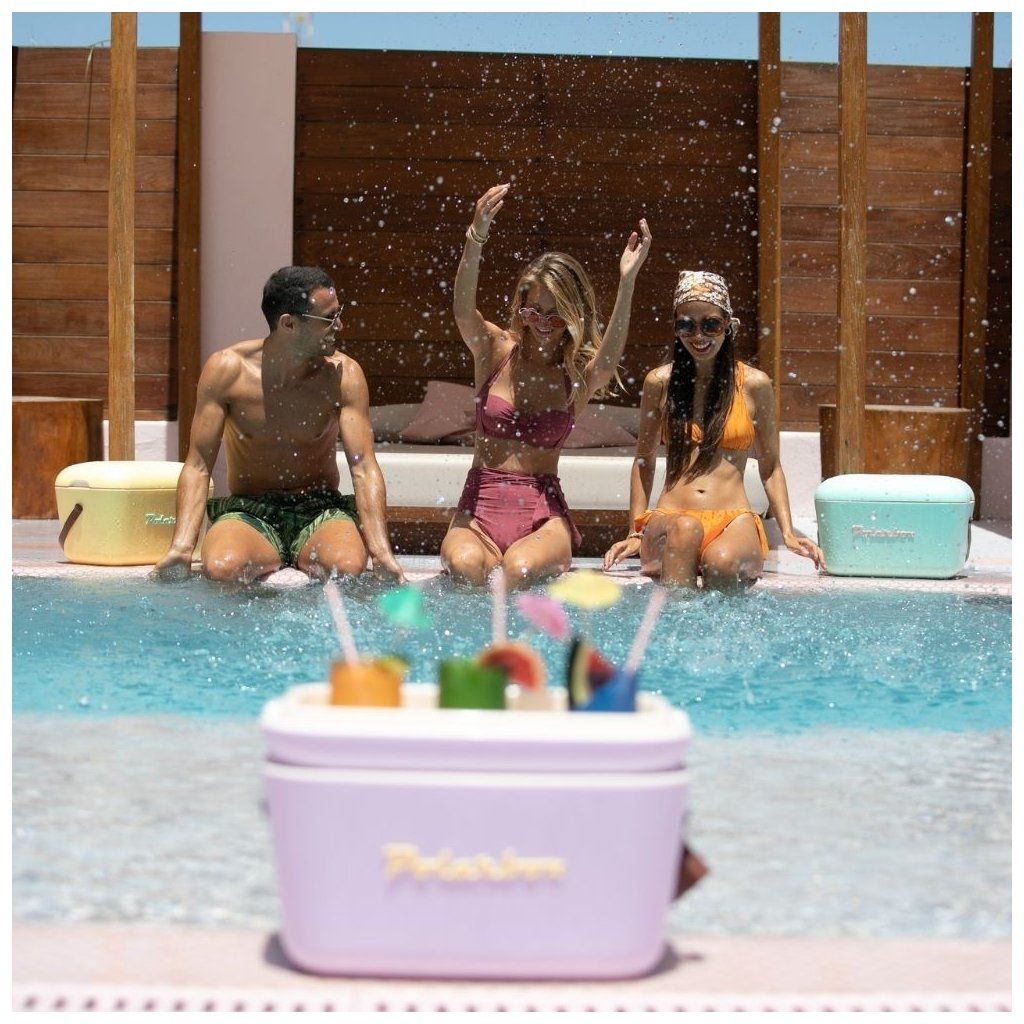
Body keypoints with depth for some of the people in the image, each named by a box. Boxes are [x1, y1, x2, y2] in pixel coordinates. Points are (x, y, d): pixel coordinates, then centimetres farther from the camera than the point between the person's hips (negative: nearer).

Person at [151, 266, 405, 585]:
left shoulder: (343, 375, -8)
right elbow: (198, 466, -8)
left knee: (349, 565, -33)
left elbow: (363, 467, -11)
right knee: (221, 567, -35)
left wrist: (381, 552, -26)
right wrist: (181, 547, -23)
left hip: (321, 512, 1)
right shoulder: (227, 370, -9)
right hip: (247, 513, -1)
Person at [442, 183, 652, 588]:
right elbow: (463, 309, -18)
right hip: (479, 506, 0)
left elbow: (610, 355, -23)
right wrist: (475, 241, -37)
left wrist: (626, 283, -37)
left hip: (544, 513, 0)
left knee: (521, 569, -33)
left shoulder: (581, 374, 1)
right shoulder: (496, 350, 3)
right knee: (465, 565, -33)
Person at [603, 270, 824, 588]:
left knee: (723, 563, -36)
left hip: (733, 520, -1)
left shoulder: (754, 384, 8)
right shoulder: (660, 382, 9)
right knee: (685, 529, -37)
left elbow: (770, 467, 14)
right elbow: (644, 460, 18)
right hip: (670, 519, 1)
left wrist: (787, 532, 3)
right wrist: (636, 533, 10)